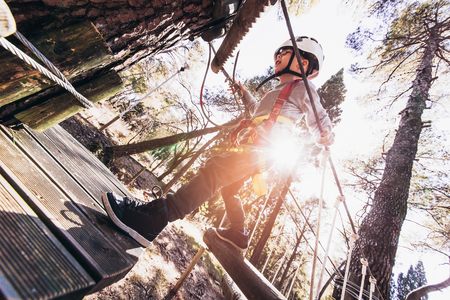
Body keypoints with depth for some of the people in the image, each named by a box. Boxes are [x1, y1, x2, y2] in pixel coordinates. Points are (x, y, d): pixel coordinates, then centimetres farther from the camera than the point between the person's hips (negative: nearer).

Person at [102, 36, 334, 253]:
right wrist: (244, 93, 47)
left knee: (215, 169, -30)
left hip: (262, 150, -10)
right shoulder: (276, 92, 30)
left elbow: (319, 120, 0)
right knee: (228, 188, 21)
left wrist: (325, 136, -19)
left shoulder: (303, 88, 6)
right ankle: (238, 235, 38)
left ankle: (153, 219, -40)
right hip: (253, 149, 10)